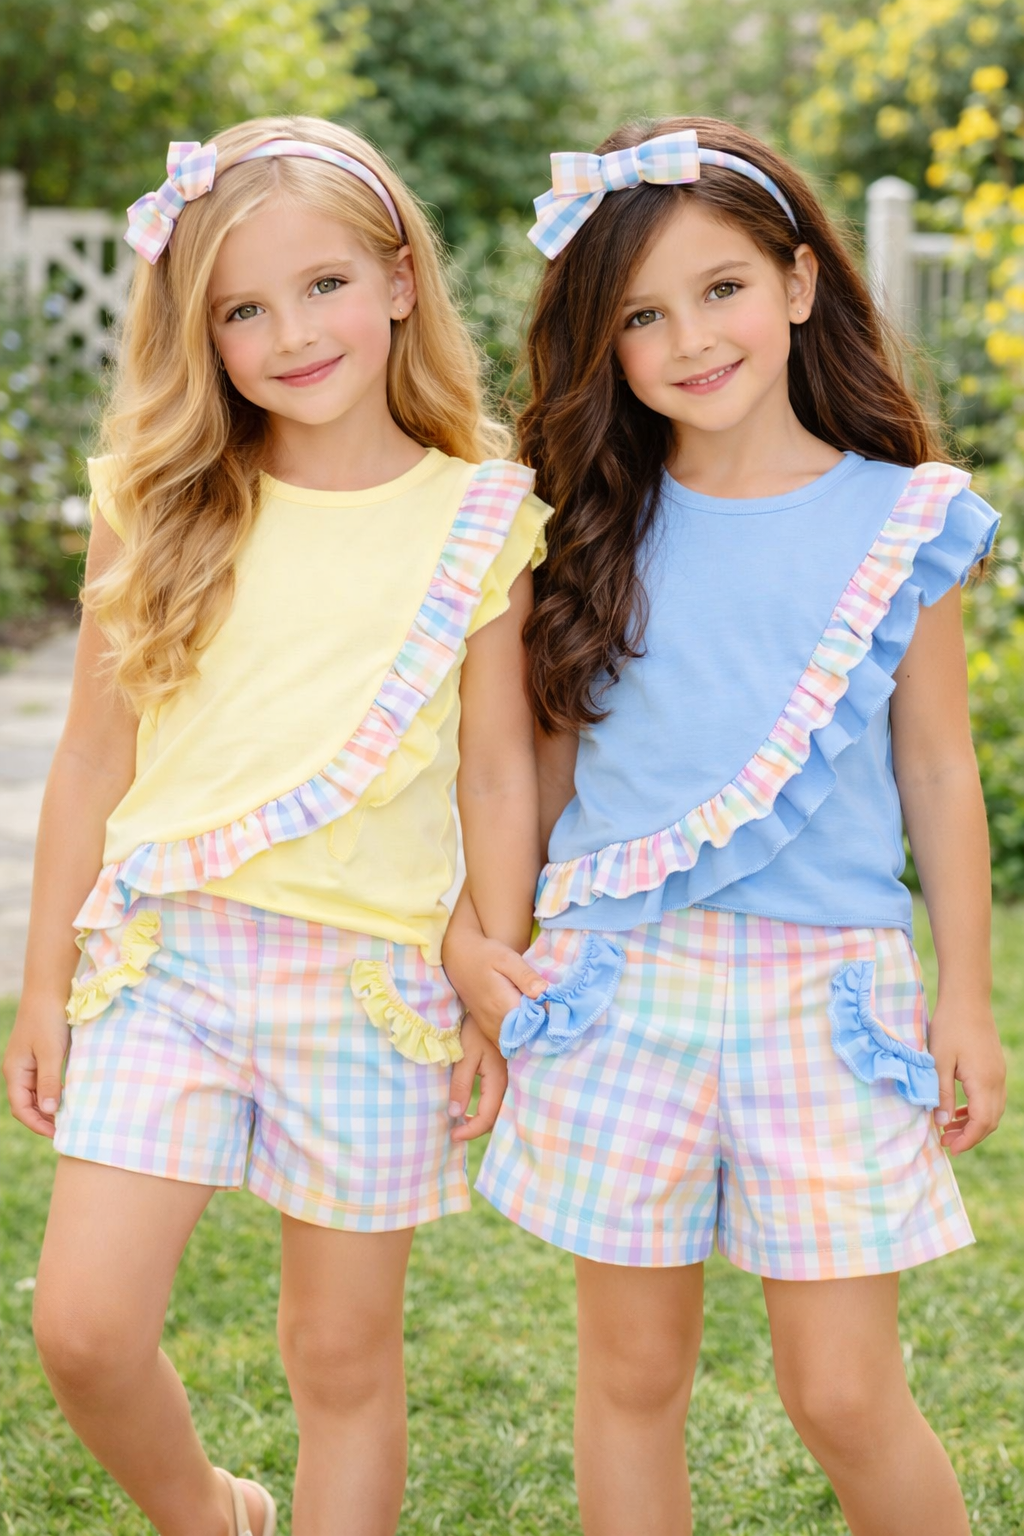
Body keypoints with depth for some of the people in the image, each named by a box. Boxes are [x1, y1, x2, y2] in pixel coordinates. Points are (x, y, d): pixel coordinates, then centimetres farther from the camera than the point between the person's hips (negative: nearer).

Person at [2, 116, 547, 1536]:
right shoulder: (166, 510, 3)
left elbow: (499, 775, 3)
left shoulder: (478, 519, 0)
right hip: (165, 953, 2)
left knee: (343, 1351, 7)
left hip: (375, 975, -1)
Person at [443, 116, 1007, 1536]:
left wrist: (965, 994, 4)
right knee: (633, 1371, 10)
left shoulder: (901, 525, 0)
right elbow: (553, 752, 11)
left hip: (825, 987, -2)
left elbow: (938, 771, 5)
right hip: (615, 980, 2)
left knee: (845, 1394, 0)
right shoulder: (603, 530, 5)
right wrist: (467, 924, -1)